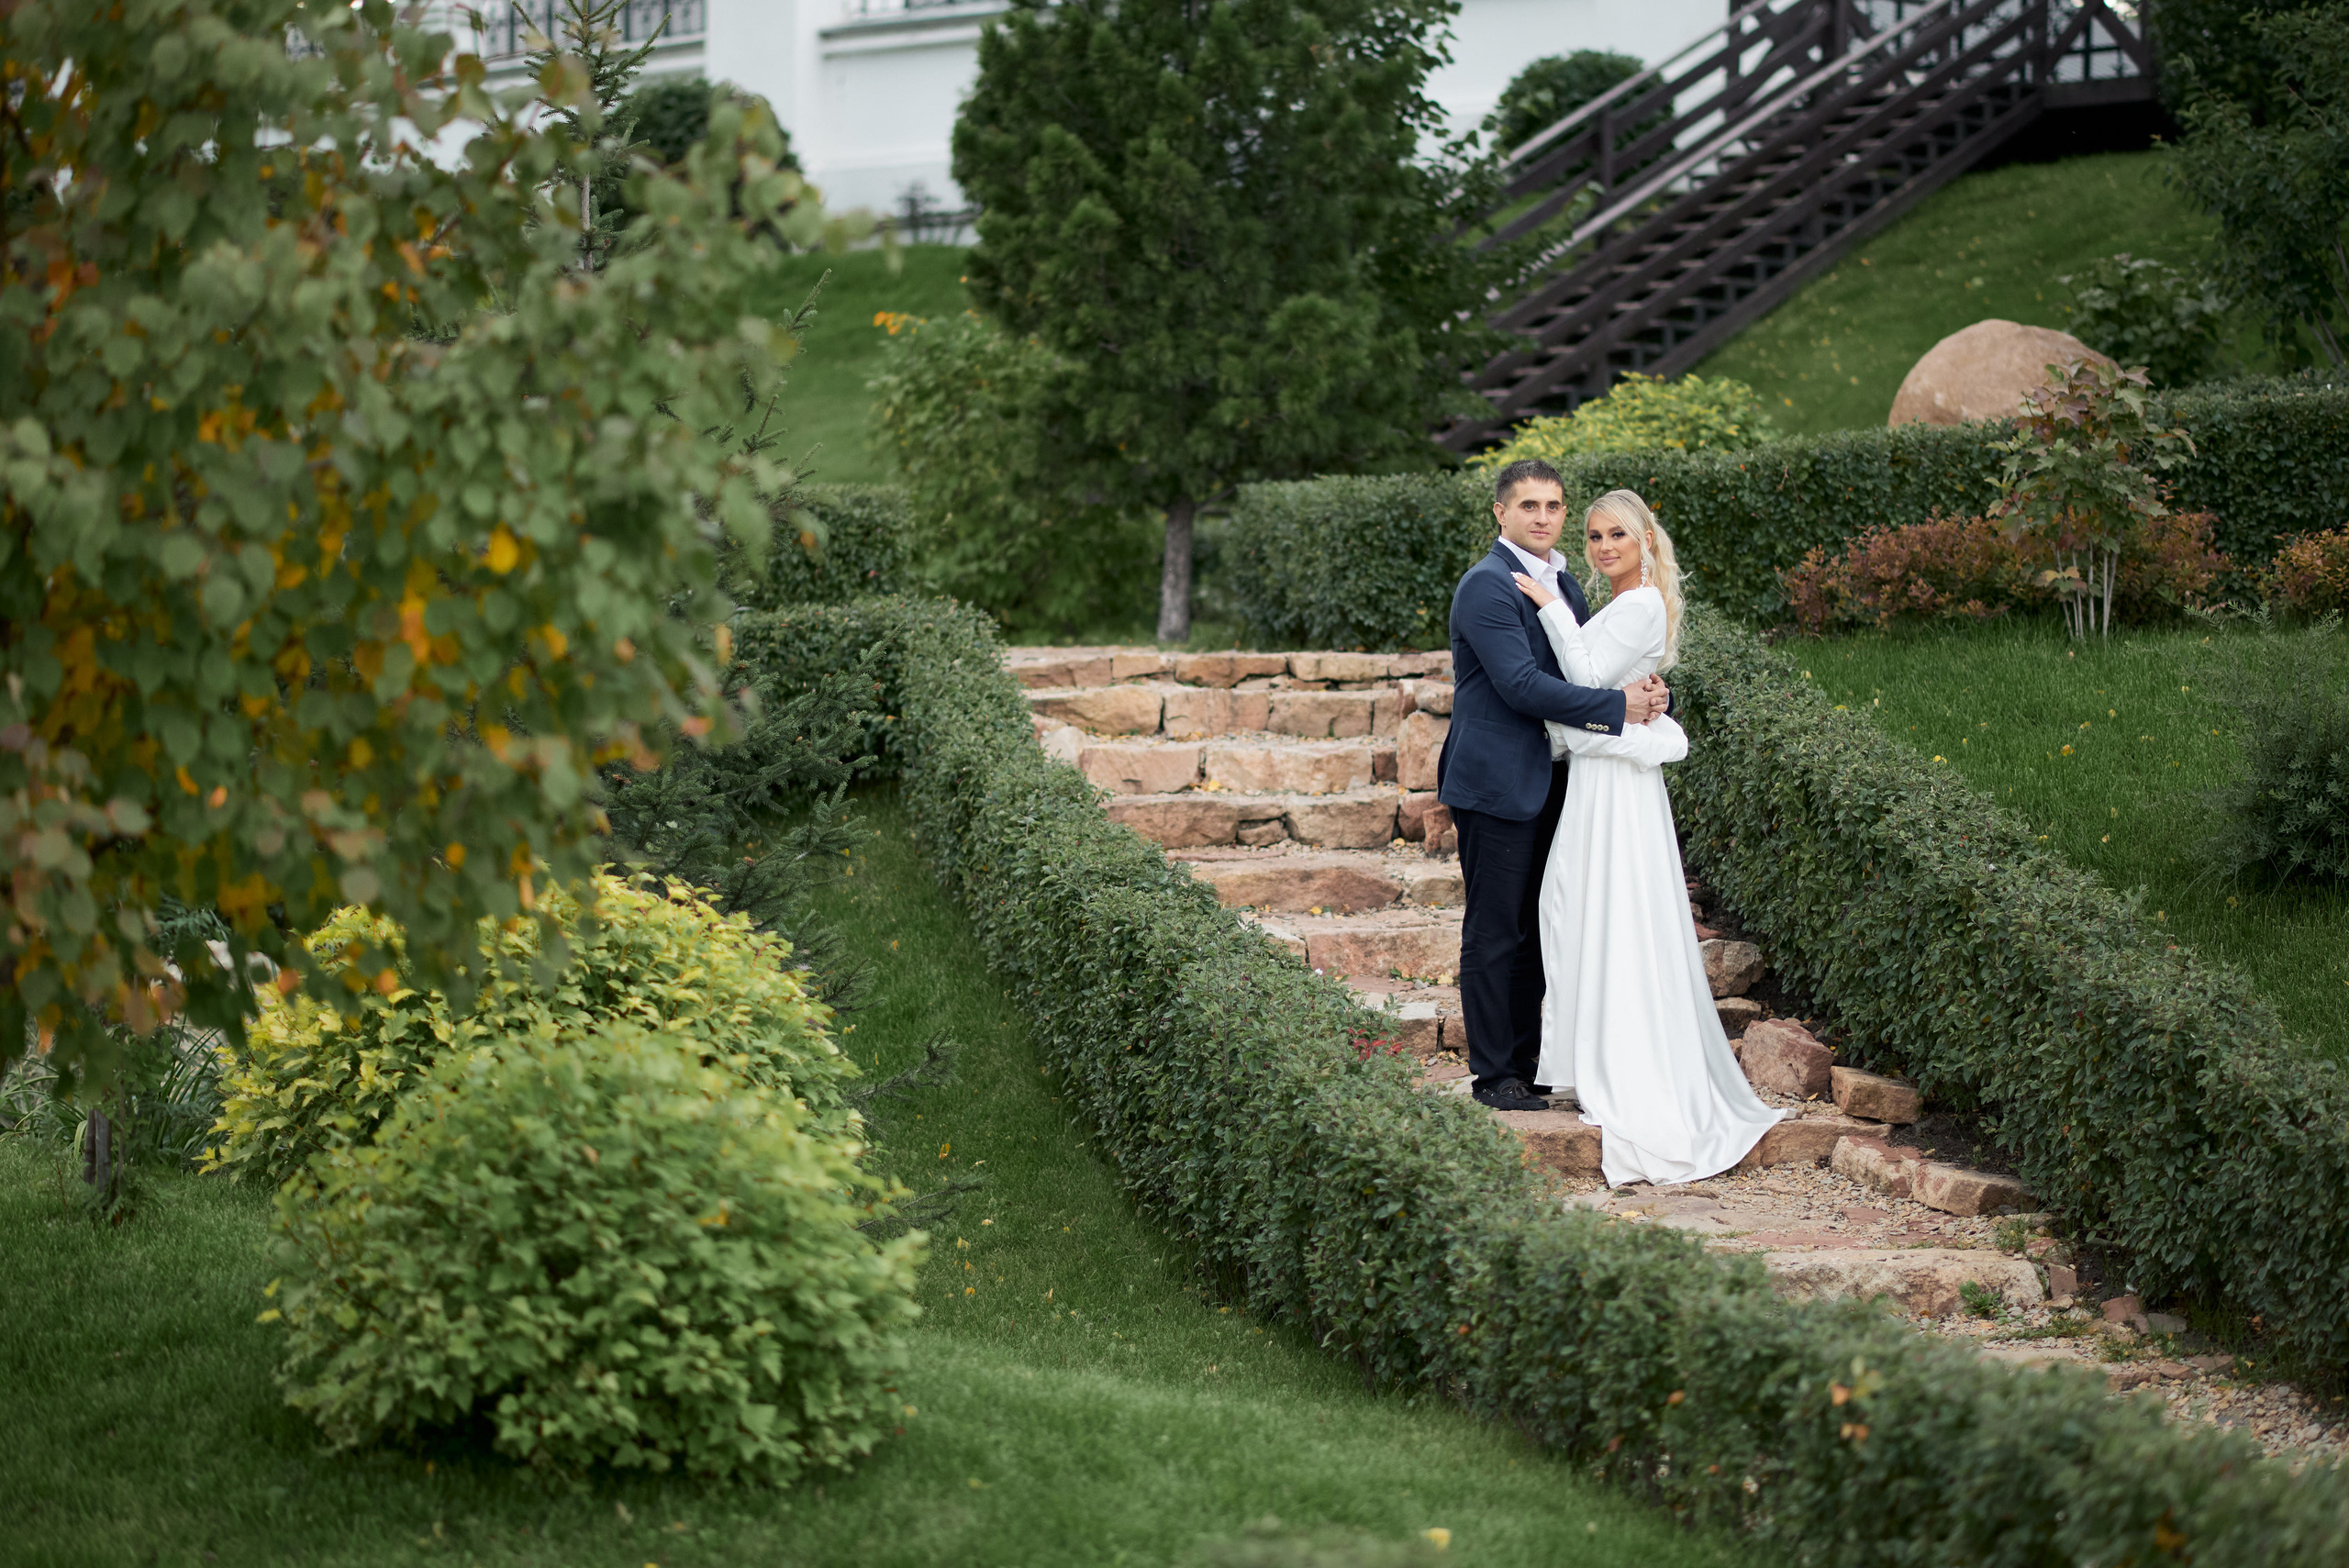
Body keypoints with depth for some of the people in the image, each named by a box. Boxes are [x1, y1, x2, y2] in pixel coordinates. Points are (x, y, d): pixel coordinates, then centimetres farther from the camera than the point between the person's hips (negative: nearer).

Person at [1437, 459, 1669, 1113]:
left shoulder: (1565, 585, 15)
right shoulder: (1486, 586, -13)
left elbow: (1581, 673, 19)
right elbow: (1522, 685, -21)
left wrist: (1643, 692, -2)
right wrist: (1618, 707, -19)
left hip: (1550, 783, 8)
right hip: (1497, 783, -8)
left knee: (1535, 931, 13)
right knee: (1495, 933, -2)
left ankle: (1529, 1062, 21)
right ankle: (1494, 1077, 4)